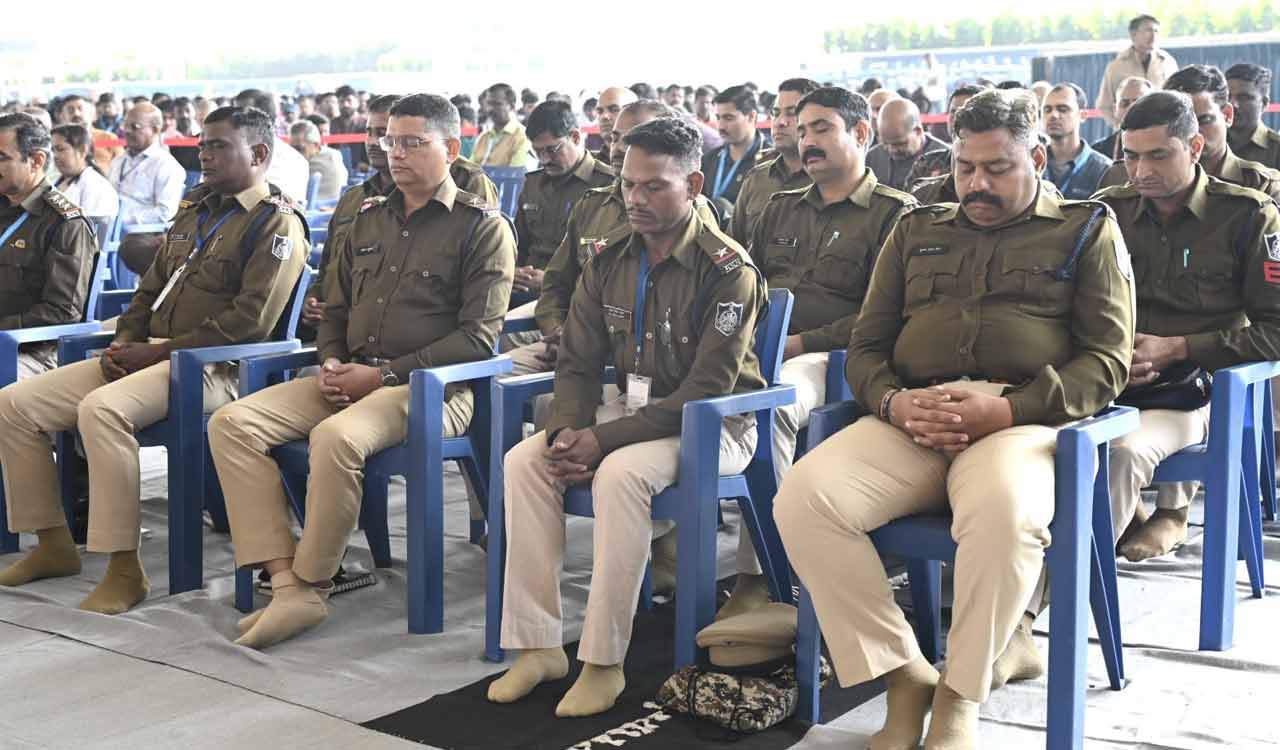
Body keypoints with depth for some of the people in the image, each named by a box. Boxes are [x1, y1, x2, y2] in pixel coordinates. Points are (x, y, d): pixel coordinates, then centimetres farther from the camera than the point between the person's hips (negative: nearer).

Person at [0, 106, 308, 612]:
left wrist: (158, 351, -16)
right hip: (145, 356, 9)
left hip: (211, 367, -9)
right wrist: (124, 342, 5)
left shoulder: (277, 224, -6)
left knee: (102, 409, -35)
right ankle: (53, 545, 7)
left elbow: (251, 319, -17)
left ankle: (125, 570, -28)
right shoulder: (195, 210, 21)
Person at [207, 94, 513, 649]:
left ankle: (312, 584, -16)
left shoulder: (482, 226, -1)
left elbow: (477, 337, -9)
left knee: (336, 436, -36)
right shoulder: (369, 219, 20)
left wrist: (385, 374, -14)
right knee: (232, 422, -14)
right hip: (351, 379, 7)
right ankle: (286, 584, -21)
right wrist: (332, 363, 3)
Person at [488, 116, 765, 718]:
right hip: (632, 408, 7)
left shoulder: (728, 271, -16)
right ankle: (537, 645, -11)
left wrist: (604, 439, -26)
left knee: (620, 472, -34)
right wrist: (567, 431, -16)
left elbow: (705, 391, -21)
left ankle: (603, 663, -25)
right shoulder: (610, 258, 4)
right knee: (524, 461, -15)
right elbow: (577, 362, 6)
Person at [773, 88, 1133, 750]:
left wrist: (1007, 409, -12)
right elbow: (865, 347, 21)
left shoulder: (1087, 229, 15)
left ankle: (960, 695, -16)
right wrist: (894, 402, -4)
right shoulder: (915, 230, 25)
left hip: (1021, 421, -3)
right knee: (802, 497, -26)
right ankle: (903, 675, -12)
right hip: (909, 421, 4)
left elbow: (1106, 361, 5)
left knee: (1003, 511, -40)